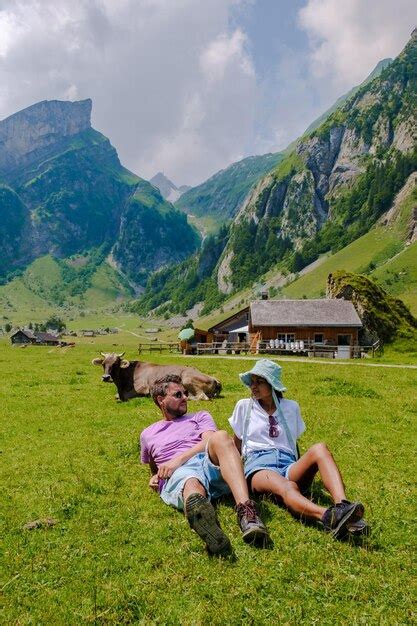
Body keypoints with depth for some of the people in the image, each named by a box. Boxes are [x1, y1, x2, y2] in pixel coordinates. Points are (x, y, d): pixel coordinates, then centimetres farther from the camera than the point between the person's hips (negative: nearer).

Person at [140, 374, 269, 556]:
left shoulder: (200, 417, 28)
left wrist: (178, 459, -7)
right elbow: (154, 468, 40)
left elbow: (209, 441, 7)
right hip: (177, 474, -1)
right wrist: (155, 477, 14)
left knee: (221, 437, -34)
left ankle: (245, 510, -54)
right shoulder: (148, 434, 33)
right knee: (192, 486, -40)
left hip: (208, 462, 1)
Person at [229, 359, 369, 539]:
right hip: (258, 465, -2)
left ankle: (341, 506, -53)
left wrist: (301, 469, 12)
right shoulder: (244, 406, 16)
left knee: (319, 448, -31)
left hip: (288, 465, 3)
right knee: (287, 487, -39)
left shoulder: (291, 407, 20)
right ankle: (329, 517, -67)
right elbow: (236, 446, 21)